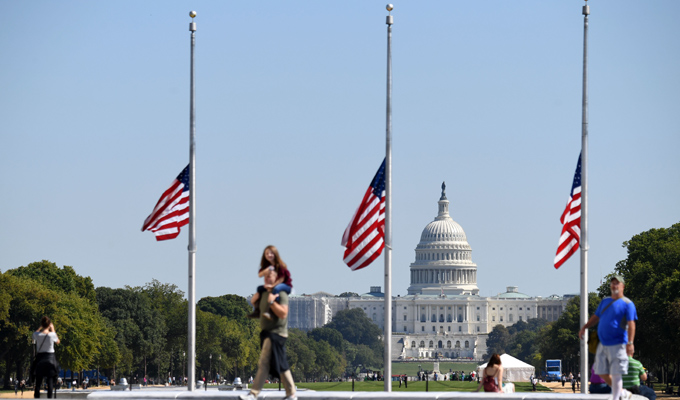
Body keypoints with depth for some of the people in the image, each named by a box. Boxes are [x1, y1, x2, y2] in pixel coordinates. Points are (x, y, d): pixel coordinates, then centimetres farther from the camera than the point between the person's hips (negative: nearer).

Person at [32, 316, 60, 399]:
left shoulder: (37, 334, -6)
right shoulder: (52, 335, -11)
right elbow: (57, 342, 10)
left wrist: (40, 328, 18)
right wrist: (53, 330, 13)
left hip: (40, 359, 2)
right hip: (50, 359, -2)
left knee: (38, 383, 6)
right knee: (50, 382, 2)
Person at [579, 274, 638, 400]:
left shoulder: (627, 304, -6)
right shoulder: (605, 301, 15)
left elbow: (631, 324, -13)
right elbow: (596, 317, 26)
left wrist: (630, 343, -21)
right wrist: (584, 327, 10)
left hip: (617, 345, -7)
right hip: (603, 345, 8)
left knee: (616, 374, -8)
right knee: (602, 373, 11)